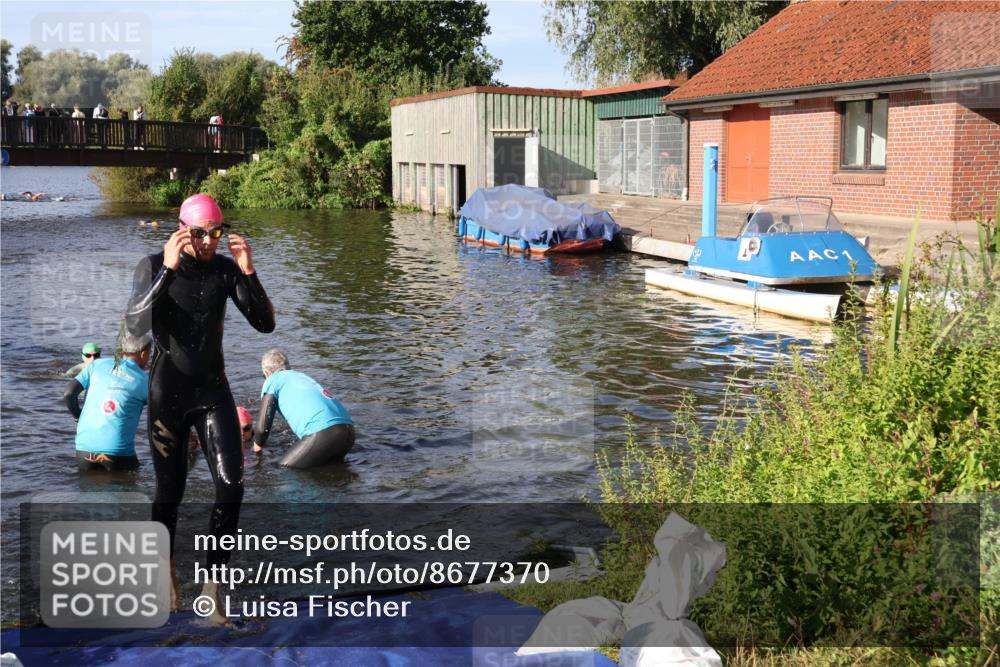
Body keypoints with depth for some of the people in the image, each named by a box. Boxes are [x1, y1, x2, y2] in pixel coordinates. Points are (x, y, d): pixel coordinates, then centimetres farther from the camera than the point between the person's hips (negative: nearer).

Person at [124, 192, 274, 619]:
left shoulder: (226, 268, -2)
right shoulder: (154, 266, -10)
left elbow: (265, 324, -7)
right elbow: (136, 326, -25)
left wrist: (248, 272, -19)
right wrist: (168, 270, -31)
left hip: (213, 387, 2)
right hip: (168, 390, -2)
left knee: (231, 485, -10)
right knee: (170, 490, 7)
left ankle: (212, 588, 0)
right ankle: (166, 570, 34)